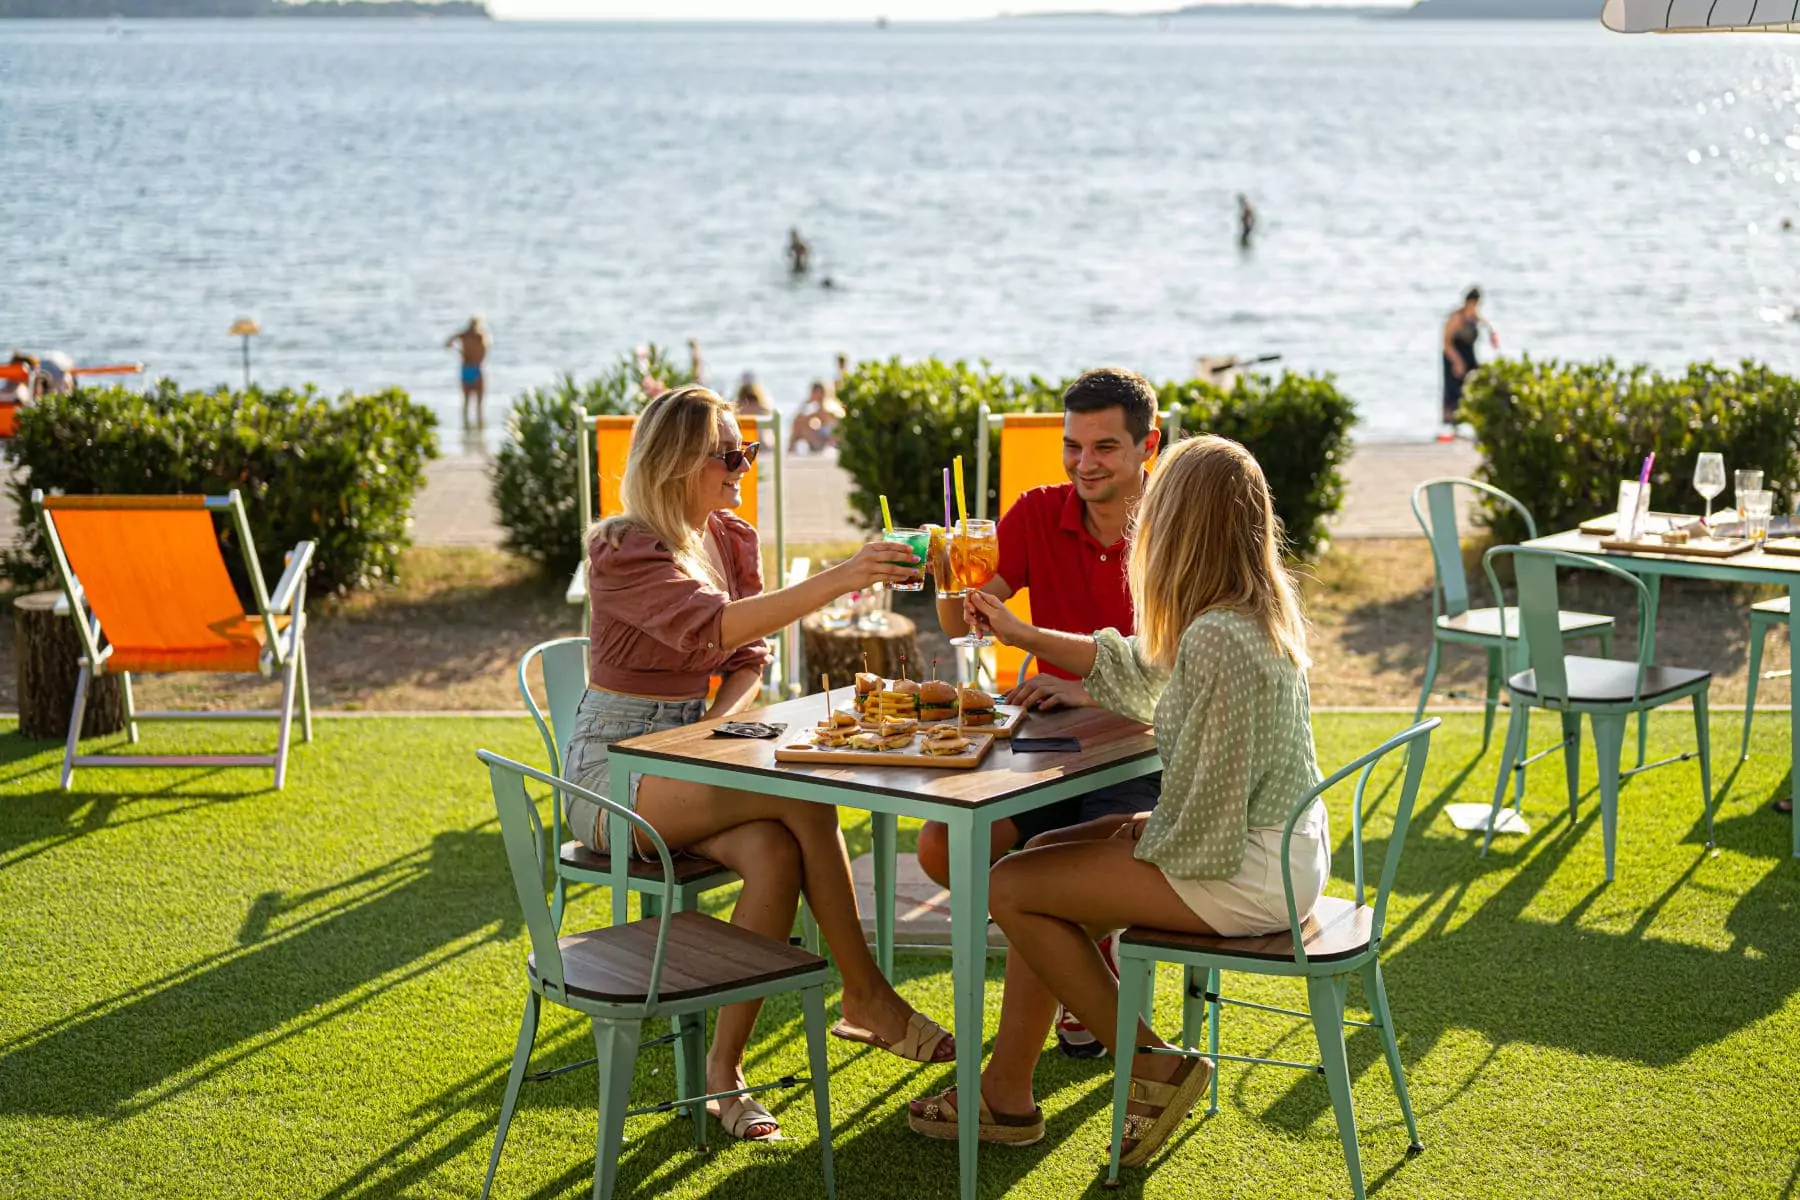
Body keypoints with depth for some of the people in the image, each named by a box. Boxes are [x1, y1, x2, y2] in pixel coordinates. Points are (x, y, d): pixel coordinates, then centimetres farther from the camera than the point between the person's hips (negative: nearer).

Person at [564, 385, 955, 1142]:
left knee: (776, 854, -26)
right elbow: (714, 626, -33)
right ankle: (864, 997, -13)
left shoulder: (732, 539, 9)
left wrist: (720, 717, -10)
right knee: (806, 801, -27)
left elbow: (748, 661, 13)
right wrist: (837, 580, -41)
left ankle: (724, 1065, -19)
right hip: (613, 770, -6)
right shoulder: (625, 550, -16)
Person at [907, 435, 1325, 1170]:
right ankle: (1006, 1094, 18)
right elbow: (1136, 669, 21)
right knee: (1047, 856, 17)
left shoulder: (1215, 641, -26)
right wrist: (1021, 635, 25)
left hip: (1246, 875, -10)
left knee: (1013, 888, -4)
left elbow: (1198, 823, -24)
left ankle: (1154, 1069, 5)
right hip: (1281, 846, 10)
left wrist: (1139, 844, -5)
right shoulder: (1259, 612, 5)